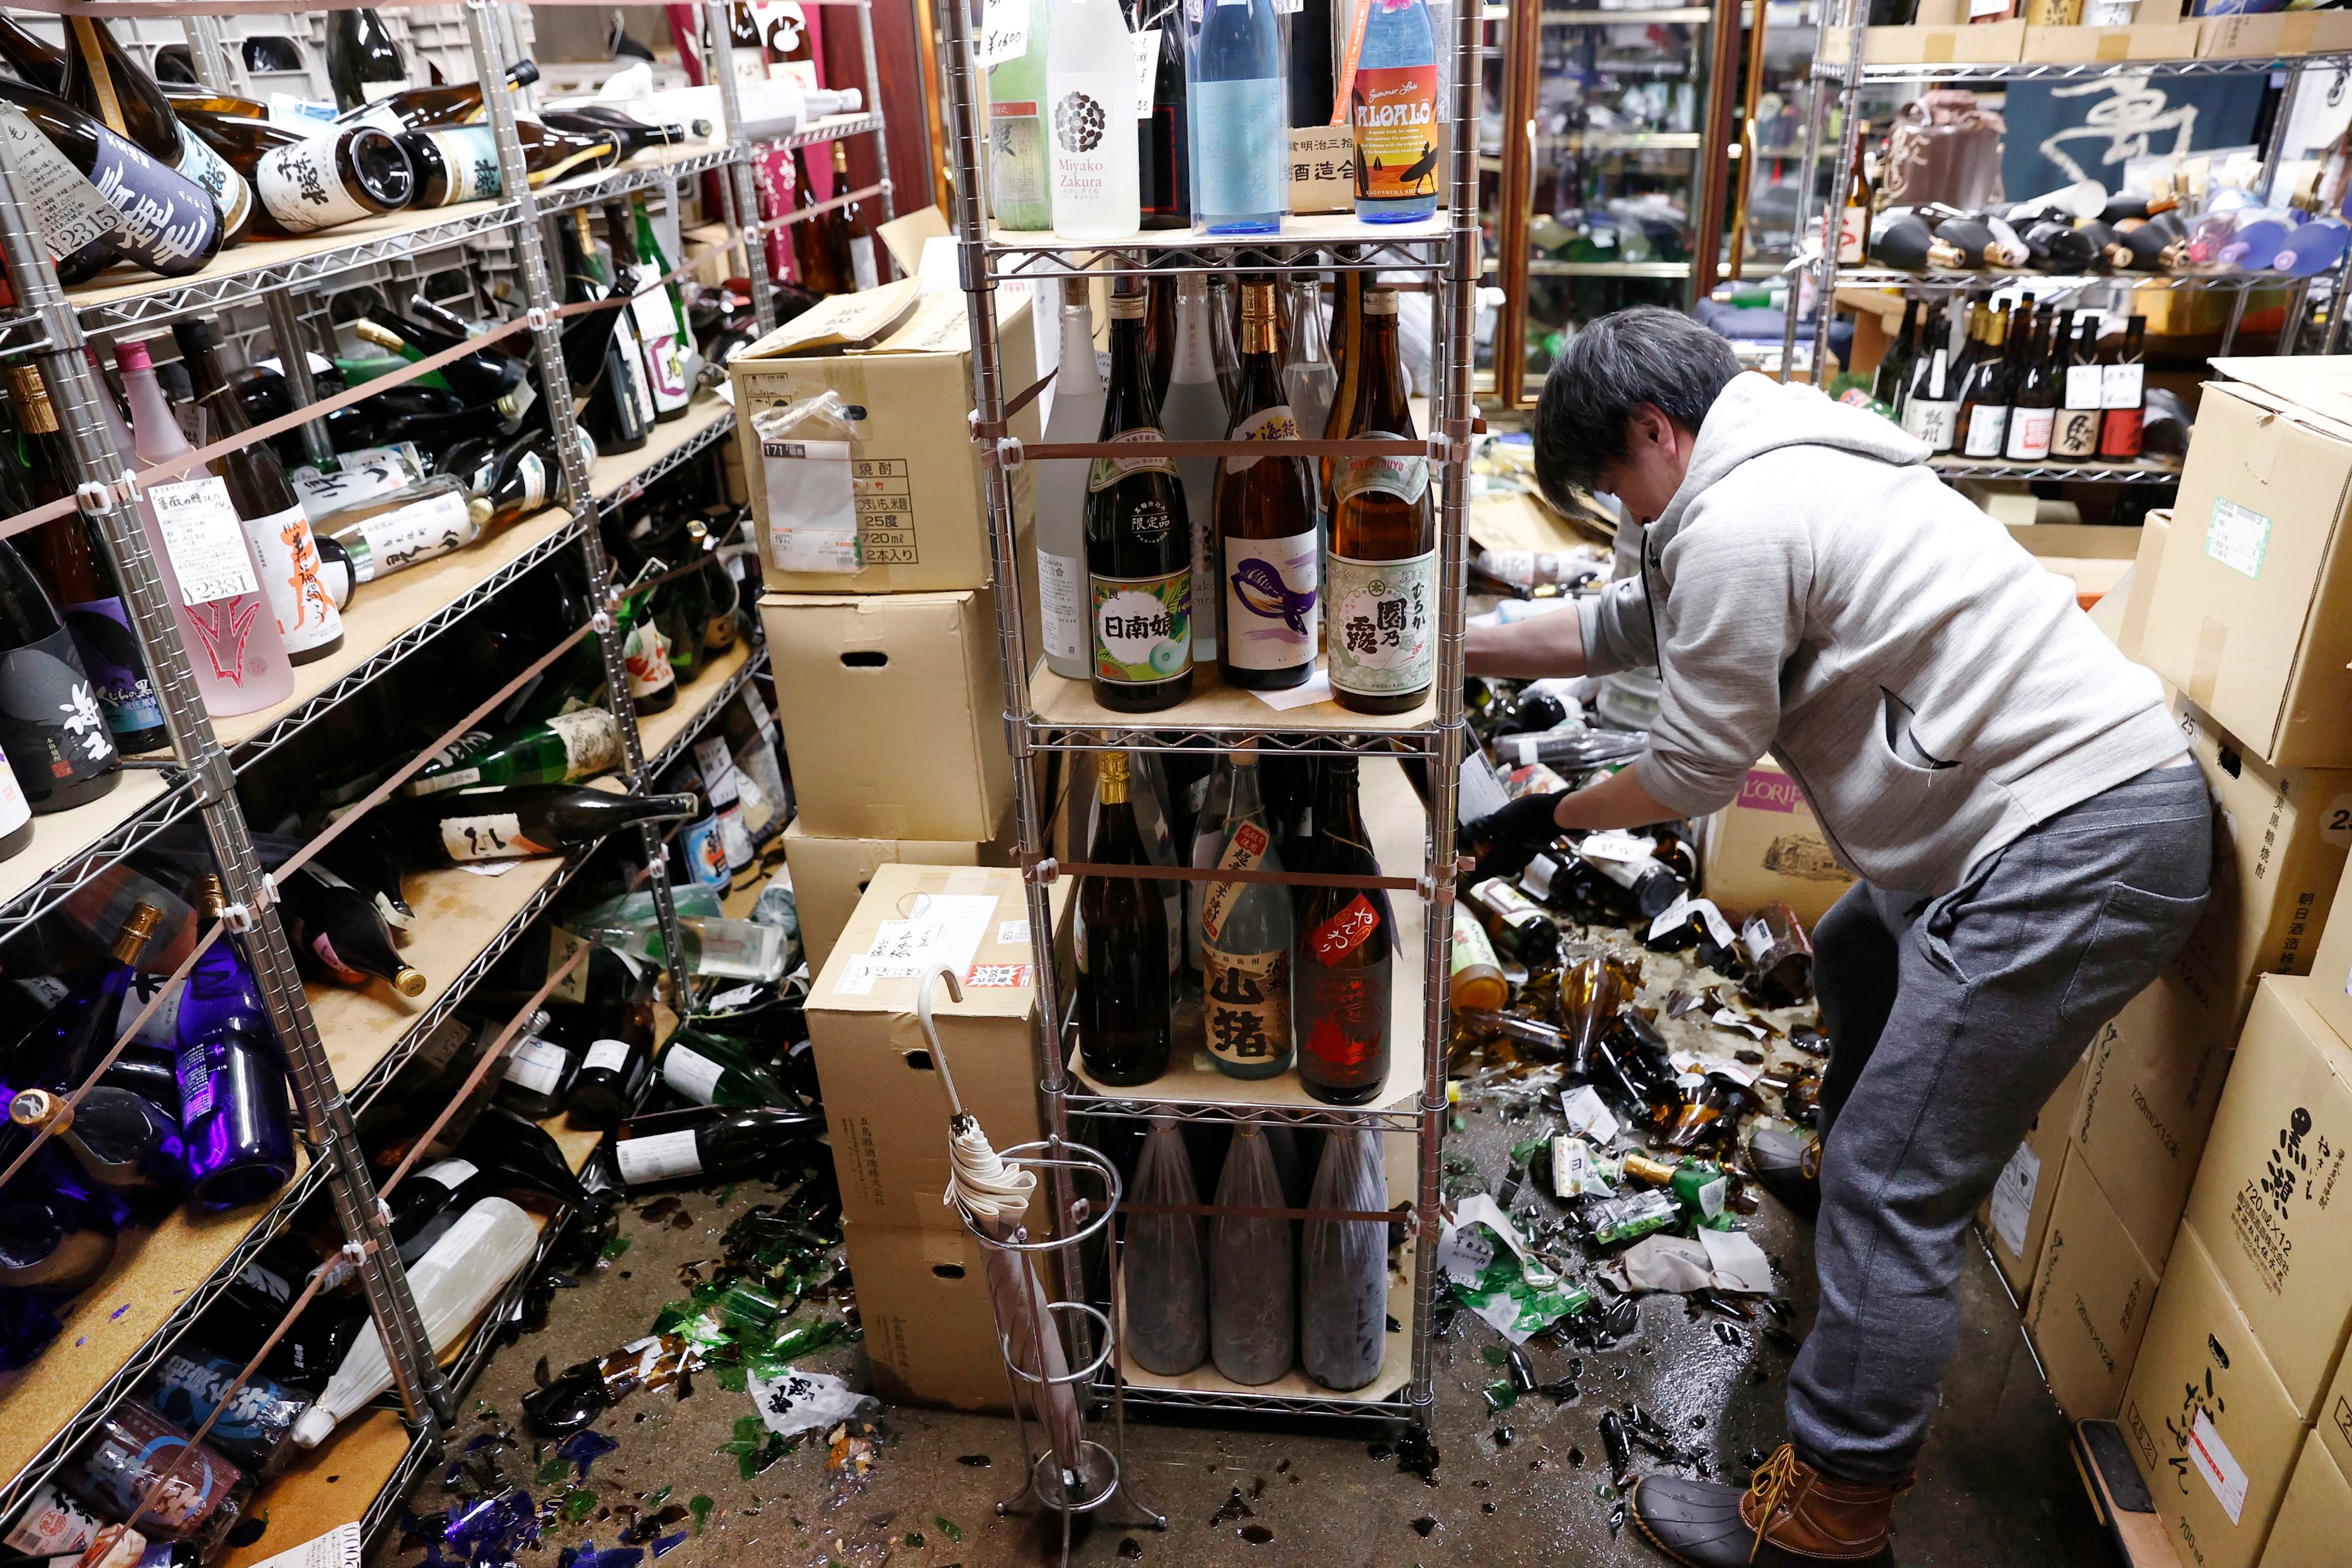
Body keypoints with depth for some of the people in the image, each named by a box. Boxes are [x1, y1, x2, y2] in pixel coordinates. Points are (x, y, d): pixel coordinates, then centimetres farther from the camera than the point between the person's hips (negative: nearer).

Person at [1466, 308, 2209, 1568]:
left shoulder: (1731, 527, -16)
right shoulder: (1783, 470, 16)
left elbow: (1695, 768, -9)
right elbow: (1624, 624, 24)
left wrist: (1548, 819, 7)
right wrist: (1454, 648, 24)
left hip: (2077, 849, -11)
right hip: (2102, 795, 11)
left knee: (1893, 1192, -6)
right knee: (1857, 954, 33)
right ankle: (1847, 1152, 58)